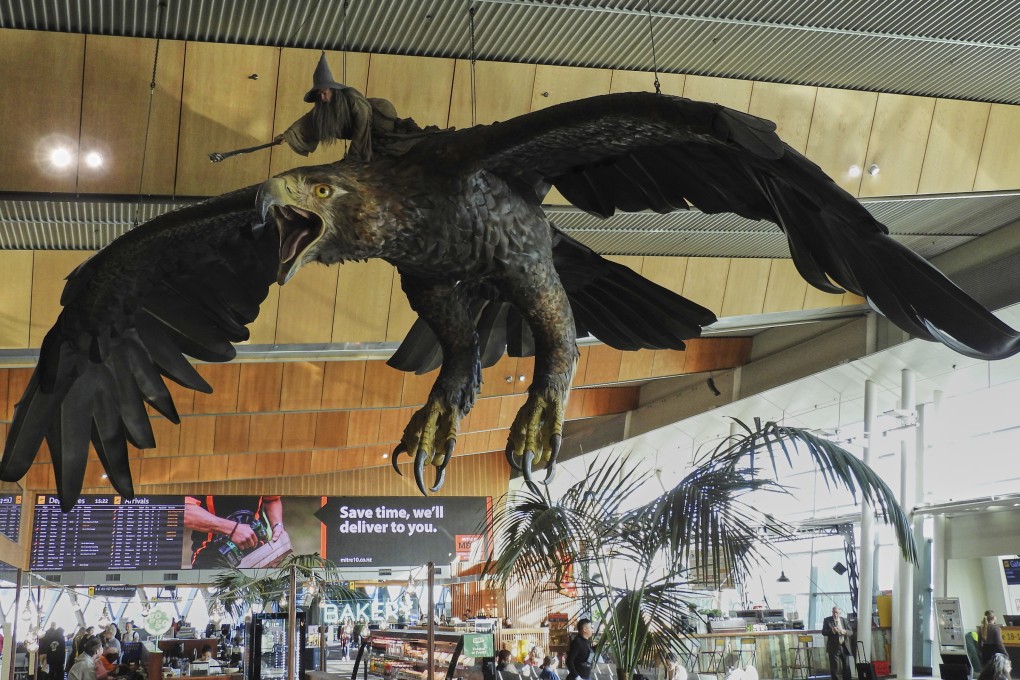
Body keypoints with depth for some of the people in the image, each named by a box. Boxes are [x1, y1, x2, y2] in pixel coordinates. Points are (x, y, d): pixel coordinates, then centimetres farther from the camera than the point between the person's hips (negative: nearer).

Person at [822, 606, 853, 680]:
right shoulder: (827, 620, 2)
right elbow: (823, 632, -7)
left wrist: (844, 631, -16)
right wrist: (832, 630, -25)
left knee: (846, 668, 4)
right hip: (834, 648, -3)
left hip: (844, 647, 3)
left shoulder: (844, 620, 10)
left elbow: (850, 632, 6)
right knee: (834, 668, -2)